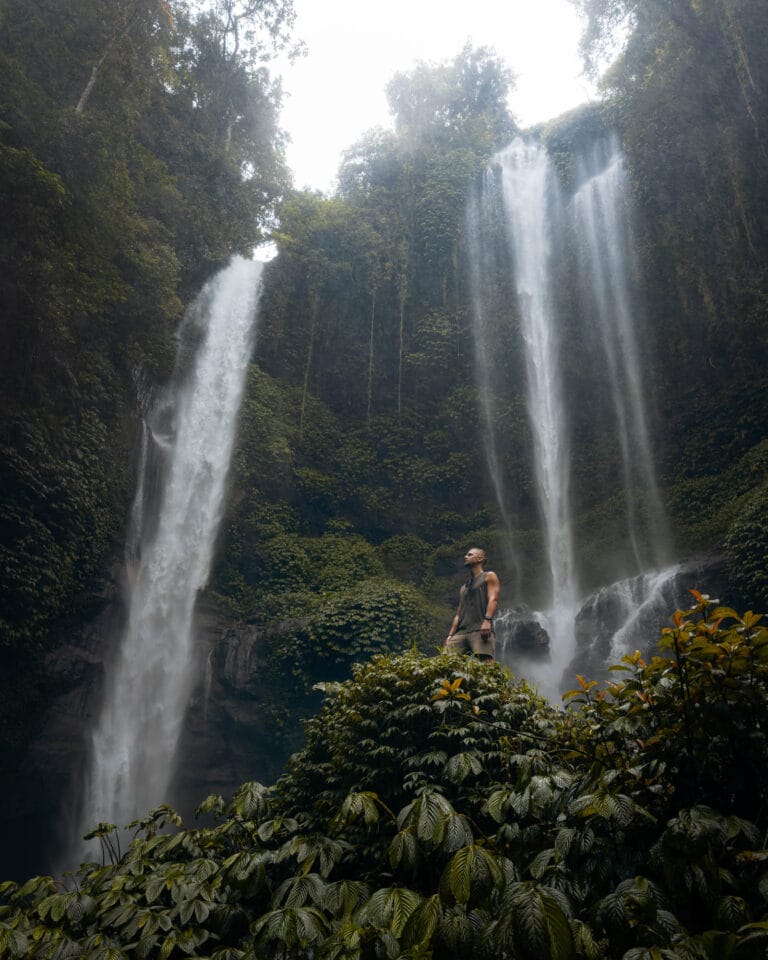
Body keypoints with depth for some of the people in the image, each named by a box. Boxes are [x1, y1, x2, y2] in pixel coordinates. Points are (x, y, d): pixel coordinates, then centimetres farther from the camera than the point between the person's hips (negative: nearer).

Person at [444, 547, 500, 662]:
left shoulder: (489, 576, 13)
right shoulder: (463, 588, 31)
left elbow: (493, 599, -4)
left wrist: (487, 620, -20)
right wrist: (450, 635, 12)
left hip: (481, 629, -6)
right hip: (461, 632, 6)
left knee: (485, 662, -23)